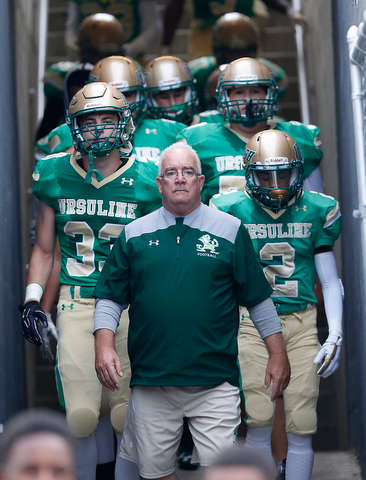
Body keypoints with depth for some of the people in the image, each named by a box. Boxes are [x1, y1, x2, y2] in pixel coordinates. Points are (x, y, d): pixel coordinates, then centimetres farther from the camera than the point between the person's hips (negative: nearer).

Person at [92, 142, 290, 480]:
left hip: (215, 384, -2)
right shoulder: (134, 234, 9)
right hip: (150, 382, 2)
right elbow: (110, 297, 11)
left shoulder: (230, 230, 5)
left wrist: (278, 354, 5)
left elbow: (258, 297, 8)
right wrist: (105, 344, -5)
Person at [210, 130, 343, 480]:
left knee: (300, 427, -2)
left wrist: (335, 335, 2)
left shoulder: (316, 211, 6)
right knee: (259, 420, -10)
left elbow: (330, 280, 11)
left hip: (302, 323, 1)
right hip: (253, 321, -1)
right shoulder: (232, 211, 1)